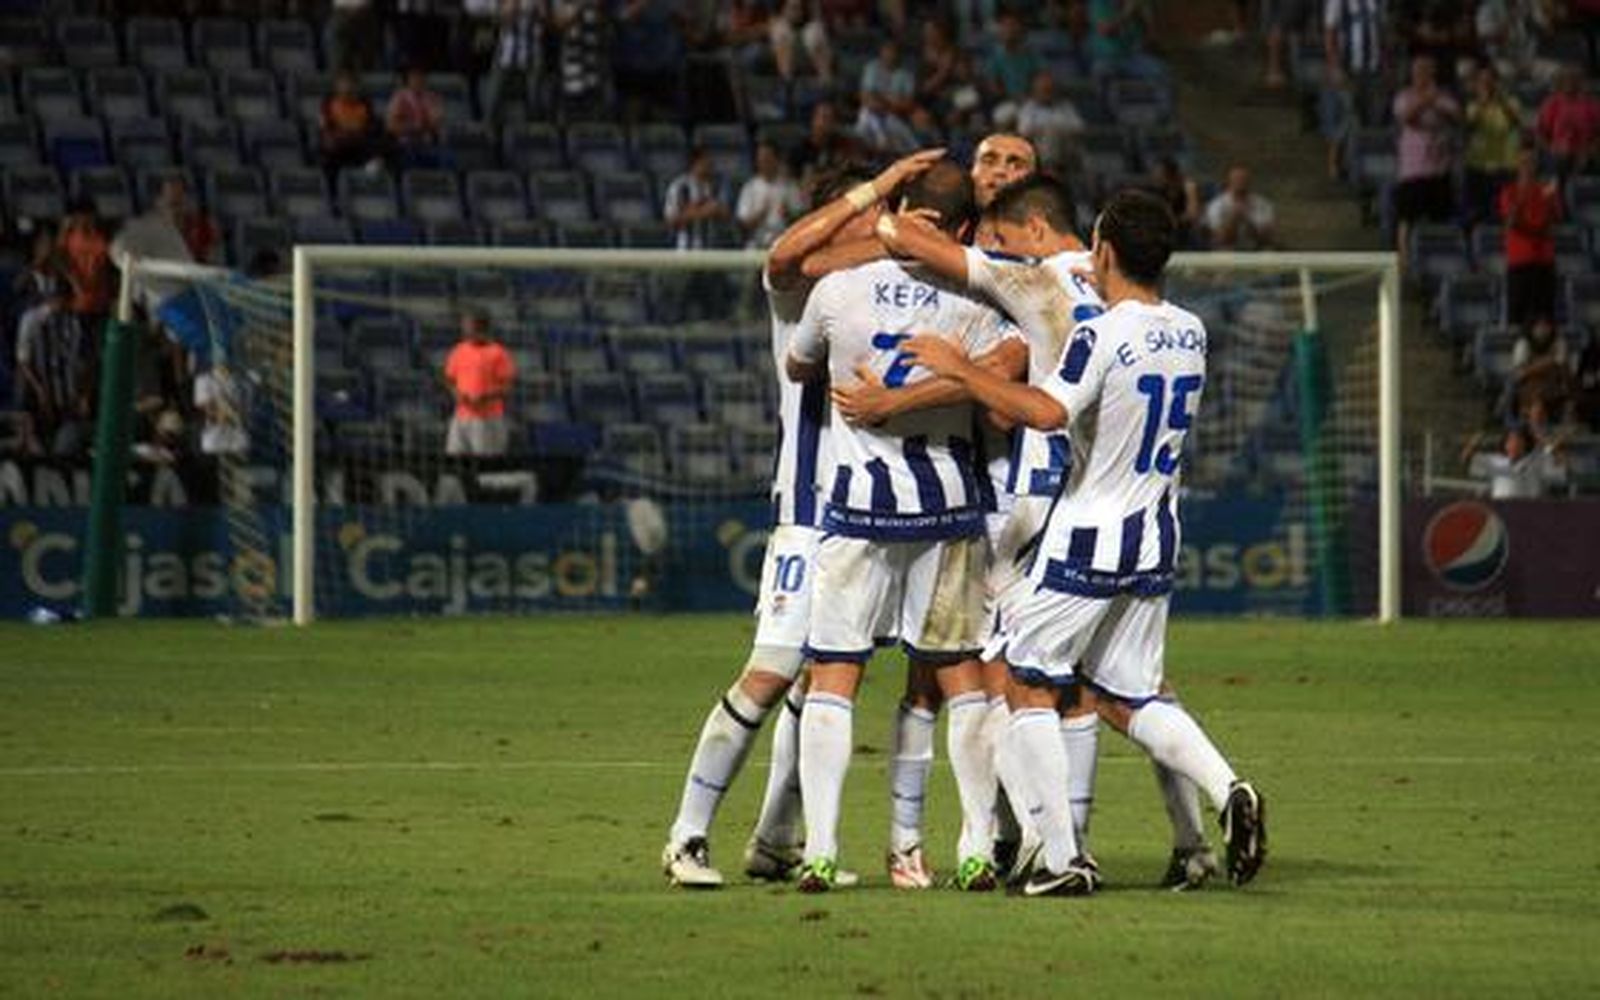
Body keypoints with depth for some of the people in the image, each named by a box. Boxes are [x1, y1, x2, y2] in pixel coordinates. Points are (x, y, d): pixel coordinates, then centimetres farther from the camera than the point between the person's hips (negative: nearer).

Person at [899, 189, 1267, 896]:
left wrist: (960, 369, -24)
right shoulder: (1190, 333, 5)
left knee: (1028, 684, 7)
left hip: (1088, 540, -7)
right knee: (1127, 697, 17)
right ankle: (1226, 791, -6)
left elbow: (1047, 412, -33)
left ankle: (1062, 858, 0)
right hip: (1156, 542, 7)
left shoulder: (1100, 336, -17)